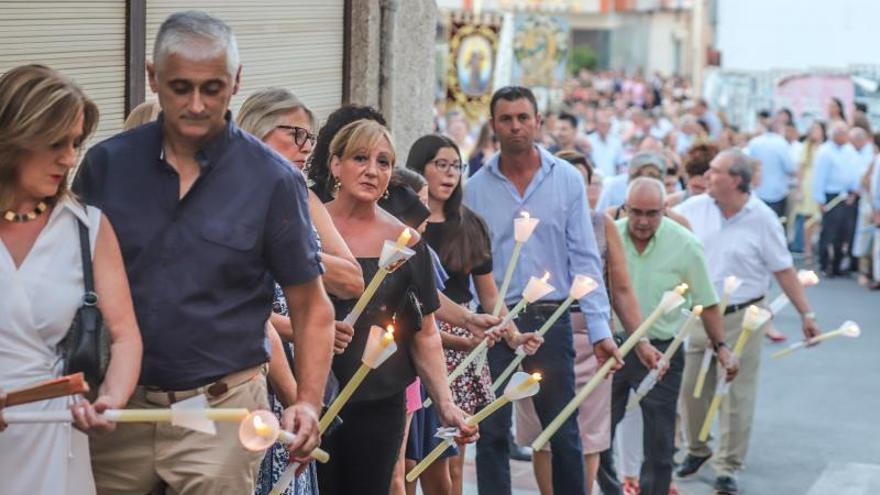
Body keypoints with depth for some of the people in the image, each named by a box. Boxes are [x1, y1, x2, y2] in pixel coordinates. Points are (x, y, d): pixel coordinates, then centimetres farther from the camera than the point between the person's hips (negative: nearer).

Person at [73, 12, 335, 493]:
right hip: (115, 404, 2)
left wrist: (308, 401, -14)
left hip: (221, 408, -2)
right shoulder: (106, 164, 0)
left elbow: (311, 306, -1)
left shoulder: (272, 179, -6)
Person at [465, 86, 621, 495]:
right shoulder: (476, 188, 3)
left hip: (550, 321, 0)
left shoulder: (567, 180, 2)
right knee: (491, 434, 5)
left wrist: (600, 330, -7)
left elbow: (584, 259, 0)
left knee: (564, 435, 6)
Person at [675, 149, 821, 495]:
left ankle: (727, 467, 13)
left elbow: (783, 270, -5)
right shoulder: (695, 207, -2)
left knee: (737, 395, 2)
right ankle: (696, 450, 35)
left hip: (742, 317, -3)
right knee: (691, 388, 13)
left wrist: (806, 314, -5)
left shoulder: (762, 218, -11)